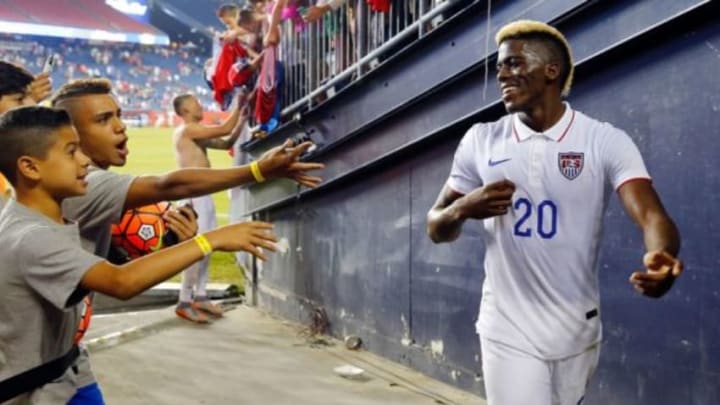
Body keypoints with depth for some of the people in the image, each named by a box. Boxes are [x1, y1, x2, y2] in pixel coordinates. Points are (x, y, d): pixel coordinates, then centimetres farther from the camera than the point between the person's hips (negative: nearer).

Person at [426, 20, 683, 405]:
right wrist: (463, 208, -18)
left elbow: (651, 215, -21)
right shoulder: (480, 141, -1)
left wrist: (661, 257, -44)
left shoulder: (606, 141, -8)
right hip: (509, 333, 0)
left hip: (578, 332, 0)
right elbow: (436, 228, 5)